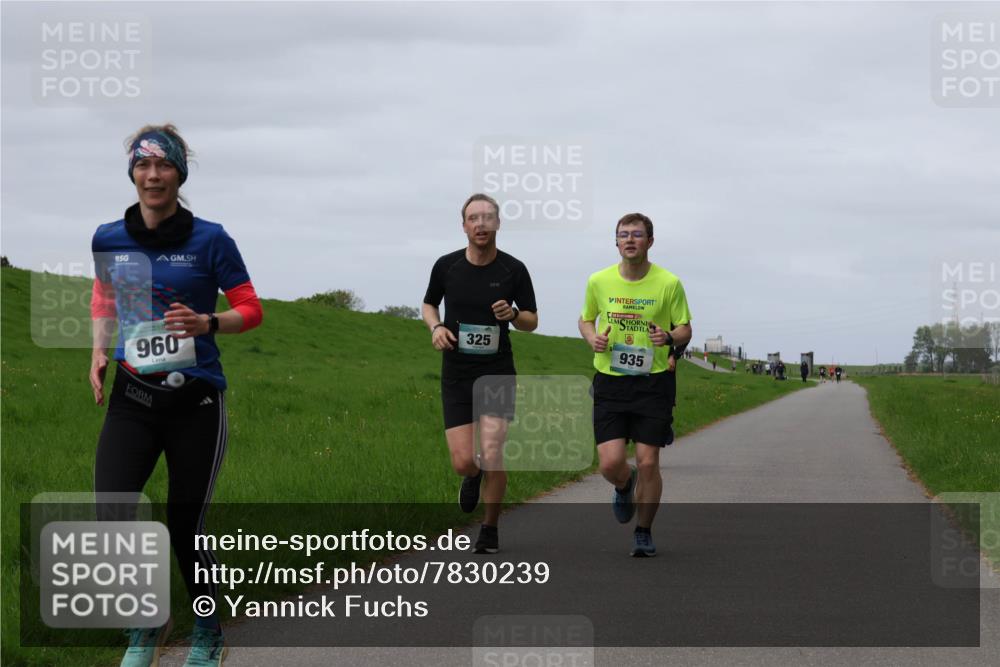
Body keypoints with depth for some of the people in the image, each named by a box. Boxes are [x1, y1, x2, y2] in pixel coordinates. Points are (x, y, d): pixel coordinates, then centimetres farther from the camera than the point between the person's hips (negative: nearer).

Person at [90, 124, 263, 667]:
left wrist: (206, 323, -18)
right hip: (133, 398, 2)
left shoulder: (209, 240, -6)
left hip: (196, 399, -2)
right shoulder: (108, 240, 3)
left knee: (184, 527, 4)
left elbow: (251, 310, 0)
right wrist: (98, 352, 7)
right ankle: (146, 622, 12)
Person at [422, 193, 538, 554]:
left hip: (497, 374, -1)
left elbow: (532, 321, 6)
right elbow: (429, 304, 16)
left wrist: (513, 314, -17)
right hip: (456, 375, 1)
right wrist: (436, 327, -5)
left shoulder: (513, 269, -4)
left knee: (492, 456, -12)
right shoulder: (446, 266, -2)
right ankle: (474, 477, 33)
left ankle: (489, 529, 11)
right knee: (463, 462, -7)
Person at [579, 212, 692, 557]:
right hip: (610, 382, 1)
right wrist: (592, 339, -5)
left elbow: (685, 329, 4)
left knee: (648, 462, -4)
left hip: (654, 382, -1)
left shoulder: (669, 283, -5)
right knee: (610, 462, -9)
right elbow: (586, 319, 17)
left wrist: (668, 337, -19)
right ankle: (624, 487, 29)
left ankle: (644, 532, 17)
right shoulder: (599, 281, 1)